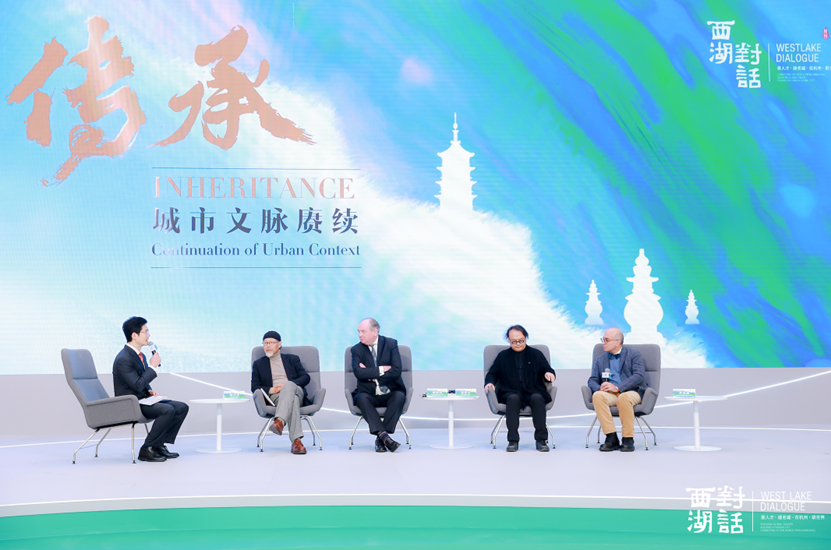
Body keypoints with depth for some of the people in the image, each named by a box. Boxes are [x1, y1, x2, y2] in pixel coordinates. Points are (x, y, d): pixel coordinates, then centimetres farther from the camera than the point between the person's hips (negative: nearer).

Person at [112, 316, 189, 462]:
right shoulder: (123, 359, -20)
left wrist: (150, 390, 4)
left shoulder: (140, 355, 10)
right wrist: (153, 366, -17)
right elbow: (137, 386, -25)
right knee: (168, 410, -30)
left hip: (143, 399, 9)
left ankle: (159, 444, 3)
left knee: (182, 407, -2)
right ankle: (146, 450, -18)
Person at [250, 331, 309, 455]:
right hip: (274, 397, -1)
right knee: (292, 399, -40)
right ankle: (296, 441, -58)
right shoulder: (258, 364, 25)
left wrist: (287, 385, -7)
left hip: (296, 391, 1)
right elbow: (254, 388, 14)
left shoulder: (292, 359, 25)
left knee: (289, 385, -40)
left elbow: (306, 377, 12)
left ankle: (280, 421, -61)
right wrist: (271, 390, -8)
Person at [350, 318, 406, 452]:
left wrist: (371, 375, -12)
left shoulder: (391, 344, 0)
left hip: (390, 393, -1)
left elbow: (396, 371, -11)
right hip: (369, 394, 1)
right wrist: (381, 370, -16)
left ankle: (380, 438, -31)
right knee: (361, 398, -32)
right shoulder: (357, 349, 4)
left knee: (399, 396, -32)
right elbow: (358, 373, -13)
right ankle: (384, 436, -40)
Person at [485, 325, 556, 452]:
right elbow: (492, 373, 18)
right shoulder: (503, 356, 18)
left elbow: (547, 370, 13)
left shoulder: (536, 354, 17)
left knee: (537, 398, -35)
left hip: (533, 392, 0)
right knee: (513, 398, -36)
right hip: (510, 393, 0)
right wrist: (490, 382, -4)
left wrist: (548, 374, -11)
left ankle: (541, 439, -31)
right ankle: (513, 440, -36)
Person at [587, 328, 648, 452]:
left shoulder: (634, 354, 7)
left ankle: (628, 440, -26)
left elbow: (639, 376, -8)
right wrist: (599, 388, -13)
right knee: (597, 396, -31)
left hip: (631, 392, -4)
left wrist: (617, 387, -20)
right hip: (609, 394, 4)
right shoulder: (600, 359, 21)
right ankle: (611, 438, -29)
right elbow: (592, 380, 13)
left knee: (624, 398, -39)